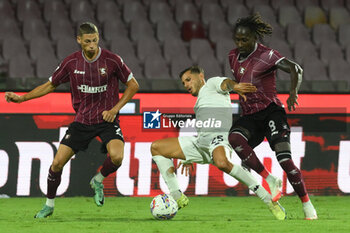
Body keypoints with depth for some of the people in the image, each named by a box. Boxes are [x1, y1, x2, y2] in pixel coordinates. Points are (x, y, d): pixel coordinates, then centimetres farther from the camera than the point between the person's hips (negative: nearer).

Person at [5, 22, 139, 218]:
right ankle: (49, 205, 16)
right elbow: (51, 85, 10)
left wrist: (115, 109, -9)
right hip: (82, 120, 2)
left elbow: (133, 85, 1)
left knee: (116, 156, -30)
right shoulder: (71, 62, -3)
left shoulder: (112, 60, -10)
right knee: (57, 163, -7)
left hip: (107, 120, -2)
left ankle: (99, 180, 4)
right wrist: (22, 98, 2)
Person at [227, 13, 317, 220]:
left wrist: (294, 92, -30)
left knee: (285, 160, -21)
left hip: (271, 112, -5)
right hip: (249, 117, 5)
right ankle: (269, 180, -25)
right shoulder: (234, 57, 12)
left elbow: (295, 68, -22)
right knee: (234, 137, -31)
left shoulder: (266, 55, -8)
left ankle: (307, 205, -6)